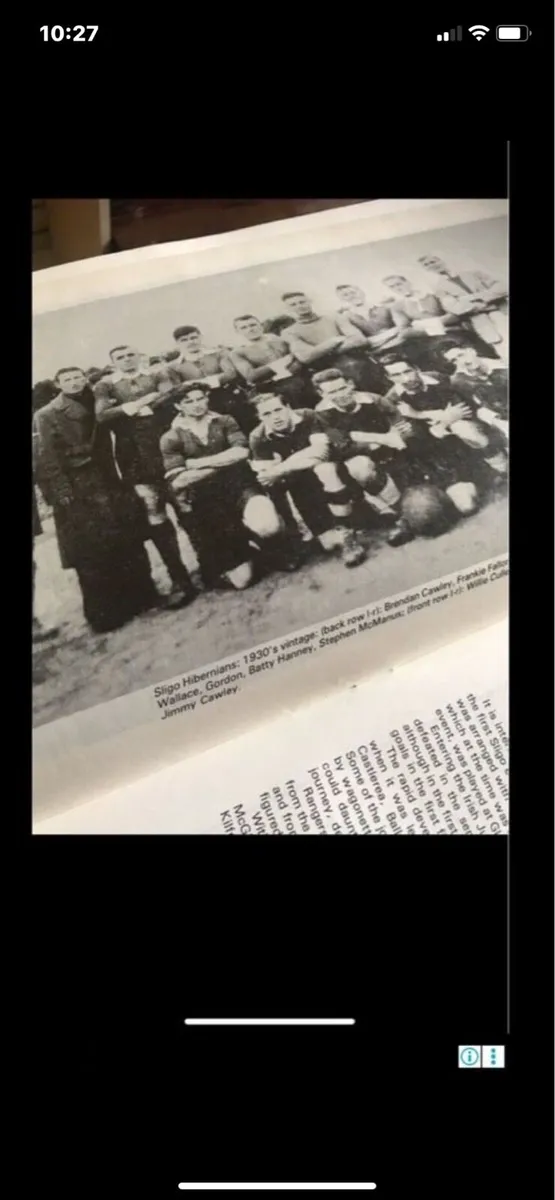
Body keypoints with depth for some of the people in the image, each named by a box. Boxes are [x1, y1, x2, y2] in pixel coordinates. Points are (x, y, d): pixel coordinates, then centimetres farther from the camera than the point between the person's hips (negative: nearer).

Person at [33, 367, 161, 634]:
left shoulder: (94, 407, 12)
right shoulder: (47, 416, -3)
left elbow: (105, 449, 13)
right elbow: (47, 459, -10)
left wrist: (115, 480, 6)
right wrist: (61, 492, -18)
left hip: (104, 482, 5)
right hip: (76, 489, -5)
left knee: (126, 541, 7)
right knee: (91, 552, -2)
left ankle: (138, 598, 20)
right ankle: (103, 612, 5)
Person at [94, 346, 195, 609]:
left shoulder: (158, 373, 13)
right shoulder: (105, 385, 12)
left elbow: (170, 396, -5)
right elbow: (101, 416, -4)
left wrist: (131, 406, -6)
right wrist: (144, 401, -7)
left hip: (165, 442, 0)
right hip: (134, 452, 0)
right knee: (153, 511, -7)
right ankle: (179, 579, -3)